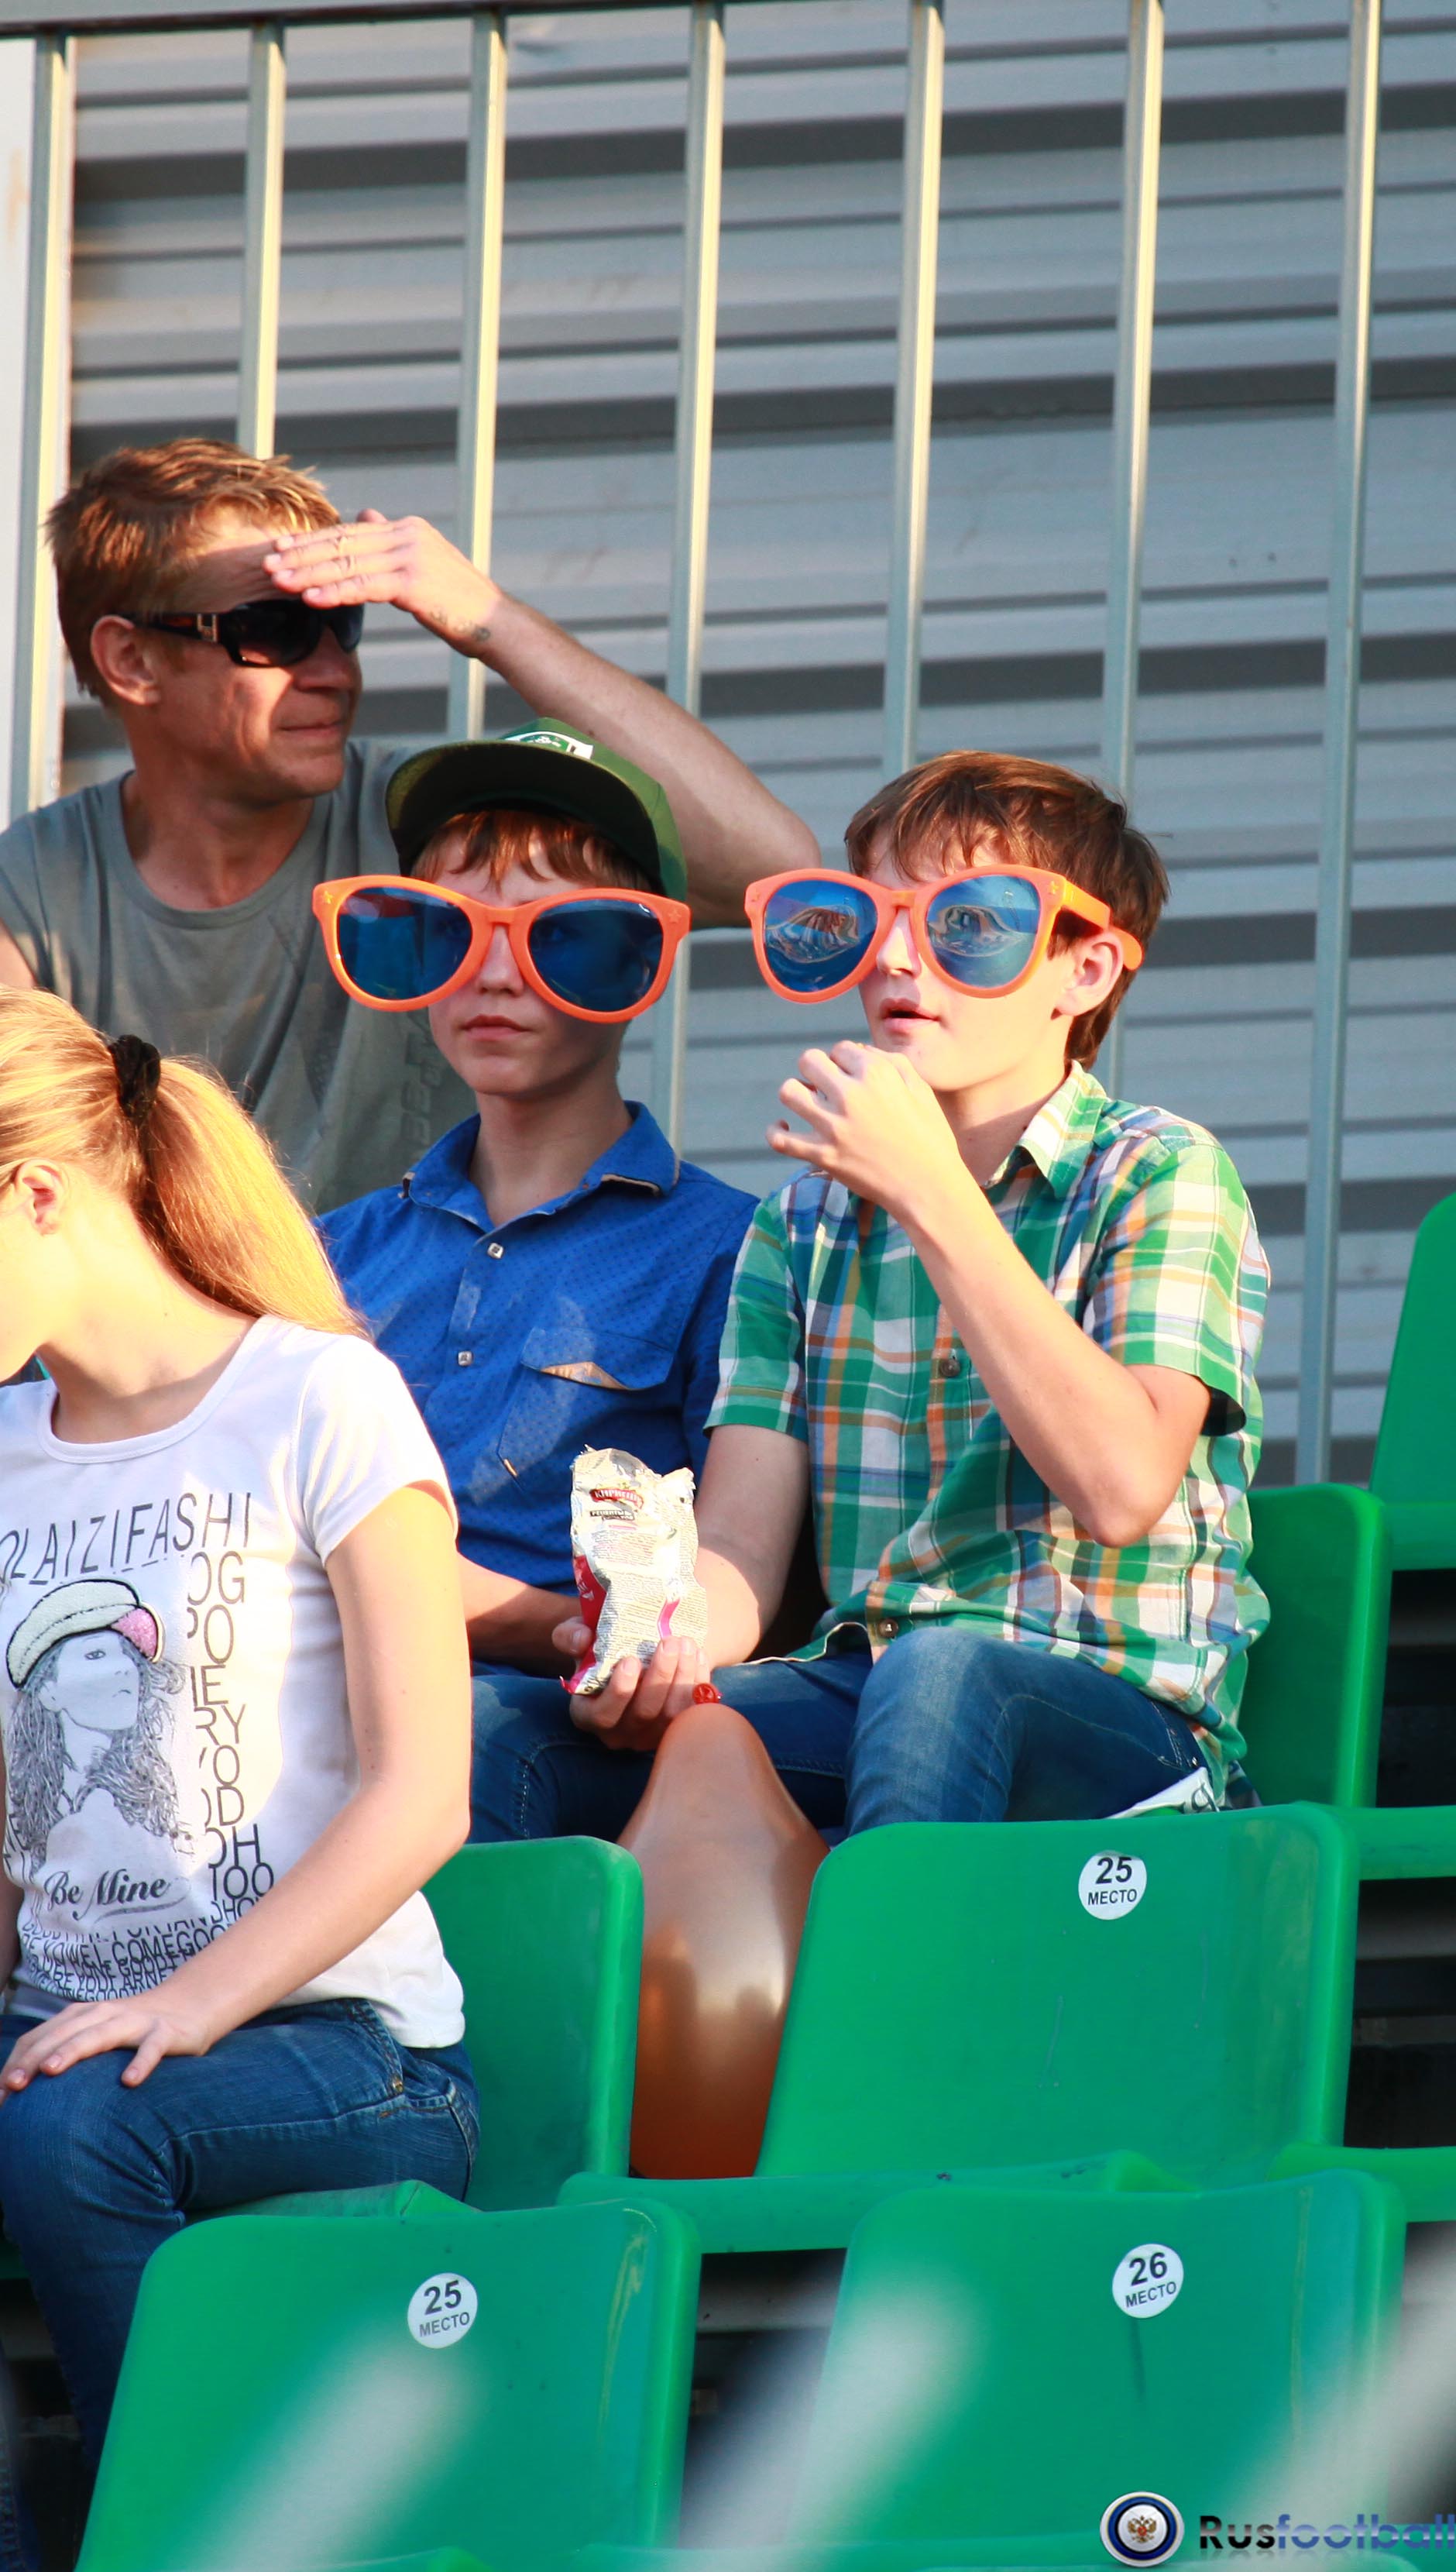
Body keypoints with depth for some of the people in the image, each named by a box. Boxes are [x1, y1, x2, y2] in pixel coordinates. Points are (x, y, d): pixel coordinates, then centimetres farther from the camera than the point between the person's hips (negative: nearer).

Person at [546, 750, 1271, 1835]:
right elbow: (738, 1551, 7)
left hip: (1124, 1714, -4)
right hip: (859, 1695, 4)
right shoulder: (804, 1224, 17)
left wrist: (929, 1192, -16)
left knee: (937, 1675, -41)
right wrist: (662, 1642, -19)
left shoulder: (1162, 1175, 1)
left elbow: (1120, 1486, -17)